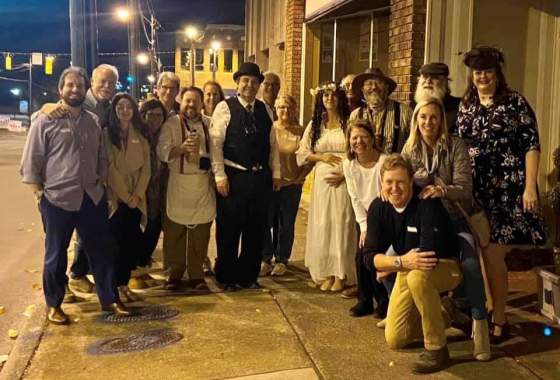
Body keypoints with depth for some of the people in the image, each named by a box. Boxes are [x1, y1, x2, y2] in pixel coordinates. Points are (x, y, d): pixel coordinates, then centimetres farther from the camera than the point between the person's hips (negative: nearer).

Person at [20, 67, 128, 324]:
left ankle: (109, 299, 25)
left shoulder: (94, 121, 10)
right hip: (57, 199, -4)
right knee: (56, 255, 10)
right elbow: (30, 162, -4)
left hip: (92, 198, 4)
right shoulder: (45, 120, -5)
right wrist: (39, 194, -7)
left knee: (101, 251, 10)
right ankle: (53, 305, 26)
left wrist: (101, 182, 9)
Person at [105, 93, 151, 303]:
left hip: (136, 198, 4)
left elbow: (146, 167, 5)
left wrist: (137, 194, -7)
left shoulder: (140, 137, 11)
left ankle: (124, 283, 15)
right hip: (115, 197, -4)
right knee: (119, 242, -4)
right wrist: (125, 195, -10)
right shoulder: (108, 134, -3)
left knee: (134, 241, 2)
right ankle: (118, 285, 8)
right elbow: (110, 168, -8)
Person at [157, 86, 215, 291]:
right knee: (174, 231, 4)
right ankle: (174, 273, 18)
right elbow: (162, 151, -7)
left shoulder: (210, 124, 10)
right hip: (178, 183, -1)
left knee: (200, 232, 5)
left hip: (204, 184, 2)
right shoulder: (171, 124, 3)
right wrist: (181, 148, -22)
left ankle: (196, 274, 17)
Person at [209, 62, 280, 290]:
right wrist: (220, 176, -14)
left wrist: (275, 172, 9)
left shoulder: (265, 110, 11)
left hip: (261, 178, 5)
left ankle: (248, 276, 26)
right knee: (229, 230, 5)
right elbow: (215, 143, -9)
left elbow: (272, 143, 14)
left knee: (256, 230, 11)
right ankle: (226, 277, 20)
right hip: (234, 177, -5)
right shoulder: (225, 107, -4)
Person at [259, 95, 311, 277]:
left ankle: (282, 260, 22)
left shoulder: (301, 132, 0)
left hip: (291, 185, 0)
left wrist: (300, 177, 0)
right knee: (267, 222, 3)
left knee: (286, 224, 8)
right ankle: (265, 259, 16)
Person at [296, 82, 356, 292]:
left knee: (342, 225, -2)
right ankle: (326, 273, 12)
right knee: (322, 226, 3)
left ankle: (341, 274, 7)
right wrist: (321, 157, -5)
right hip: (322, 180, 3)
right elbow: (302, 153, 11)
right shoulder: (315, 124, 12)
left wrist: (345, 174, -14)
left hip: (344, 181, -3)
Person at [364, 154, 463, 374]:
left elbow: (431, 255, -34)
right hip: (407, 271, 6)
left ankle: (437, 349, -22)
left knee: (417, 277, -40)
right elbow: (370, 257, -15)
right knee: (394, 340, -1)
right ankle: (441, 317, 26)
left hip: (445, 267, -5)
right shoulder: (378, 208, -10)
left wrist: (401, 263, -20)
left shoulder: (427, 203, -26)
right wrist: (401, 262, -32)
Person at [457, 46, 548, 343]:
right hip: (475, 191, 4)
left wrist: (530, 187, -13)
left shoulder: (515, 102, -1)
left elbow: (531, 145, -5)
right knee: (478, 255, 6)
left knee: (492, 255, -5)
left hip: (507, 189, -4)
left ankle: (498, 320, 10)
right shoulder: (465, 106, 12)